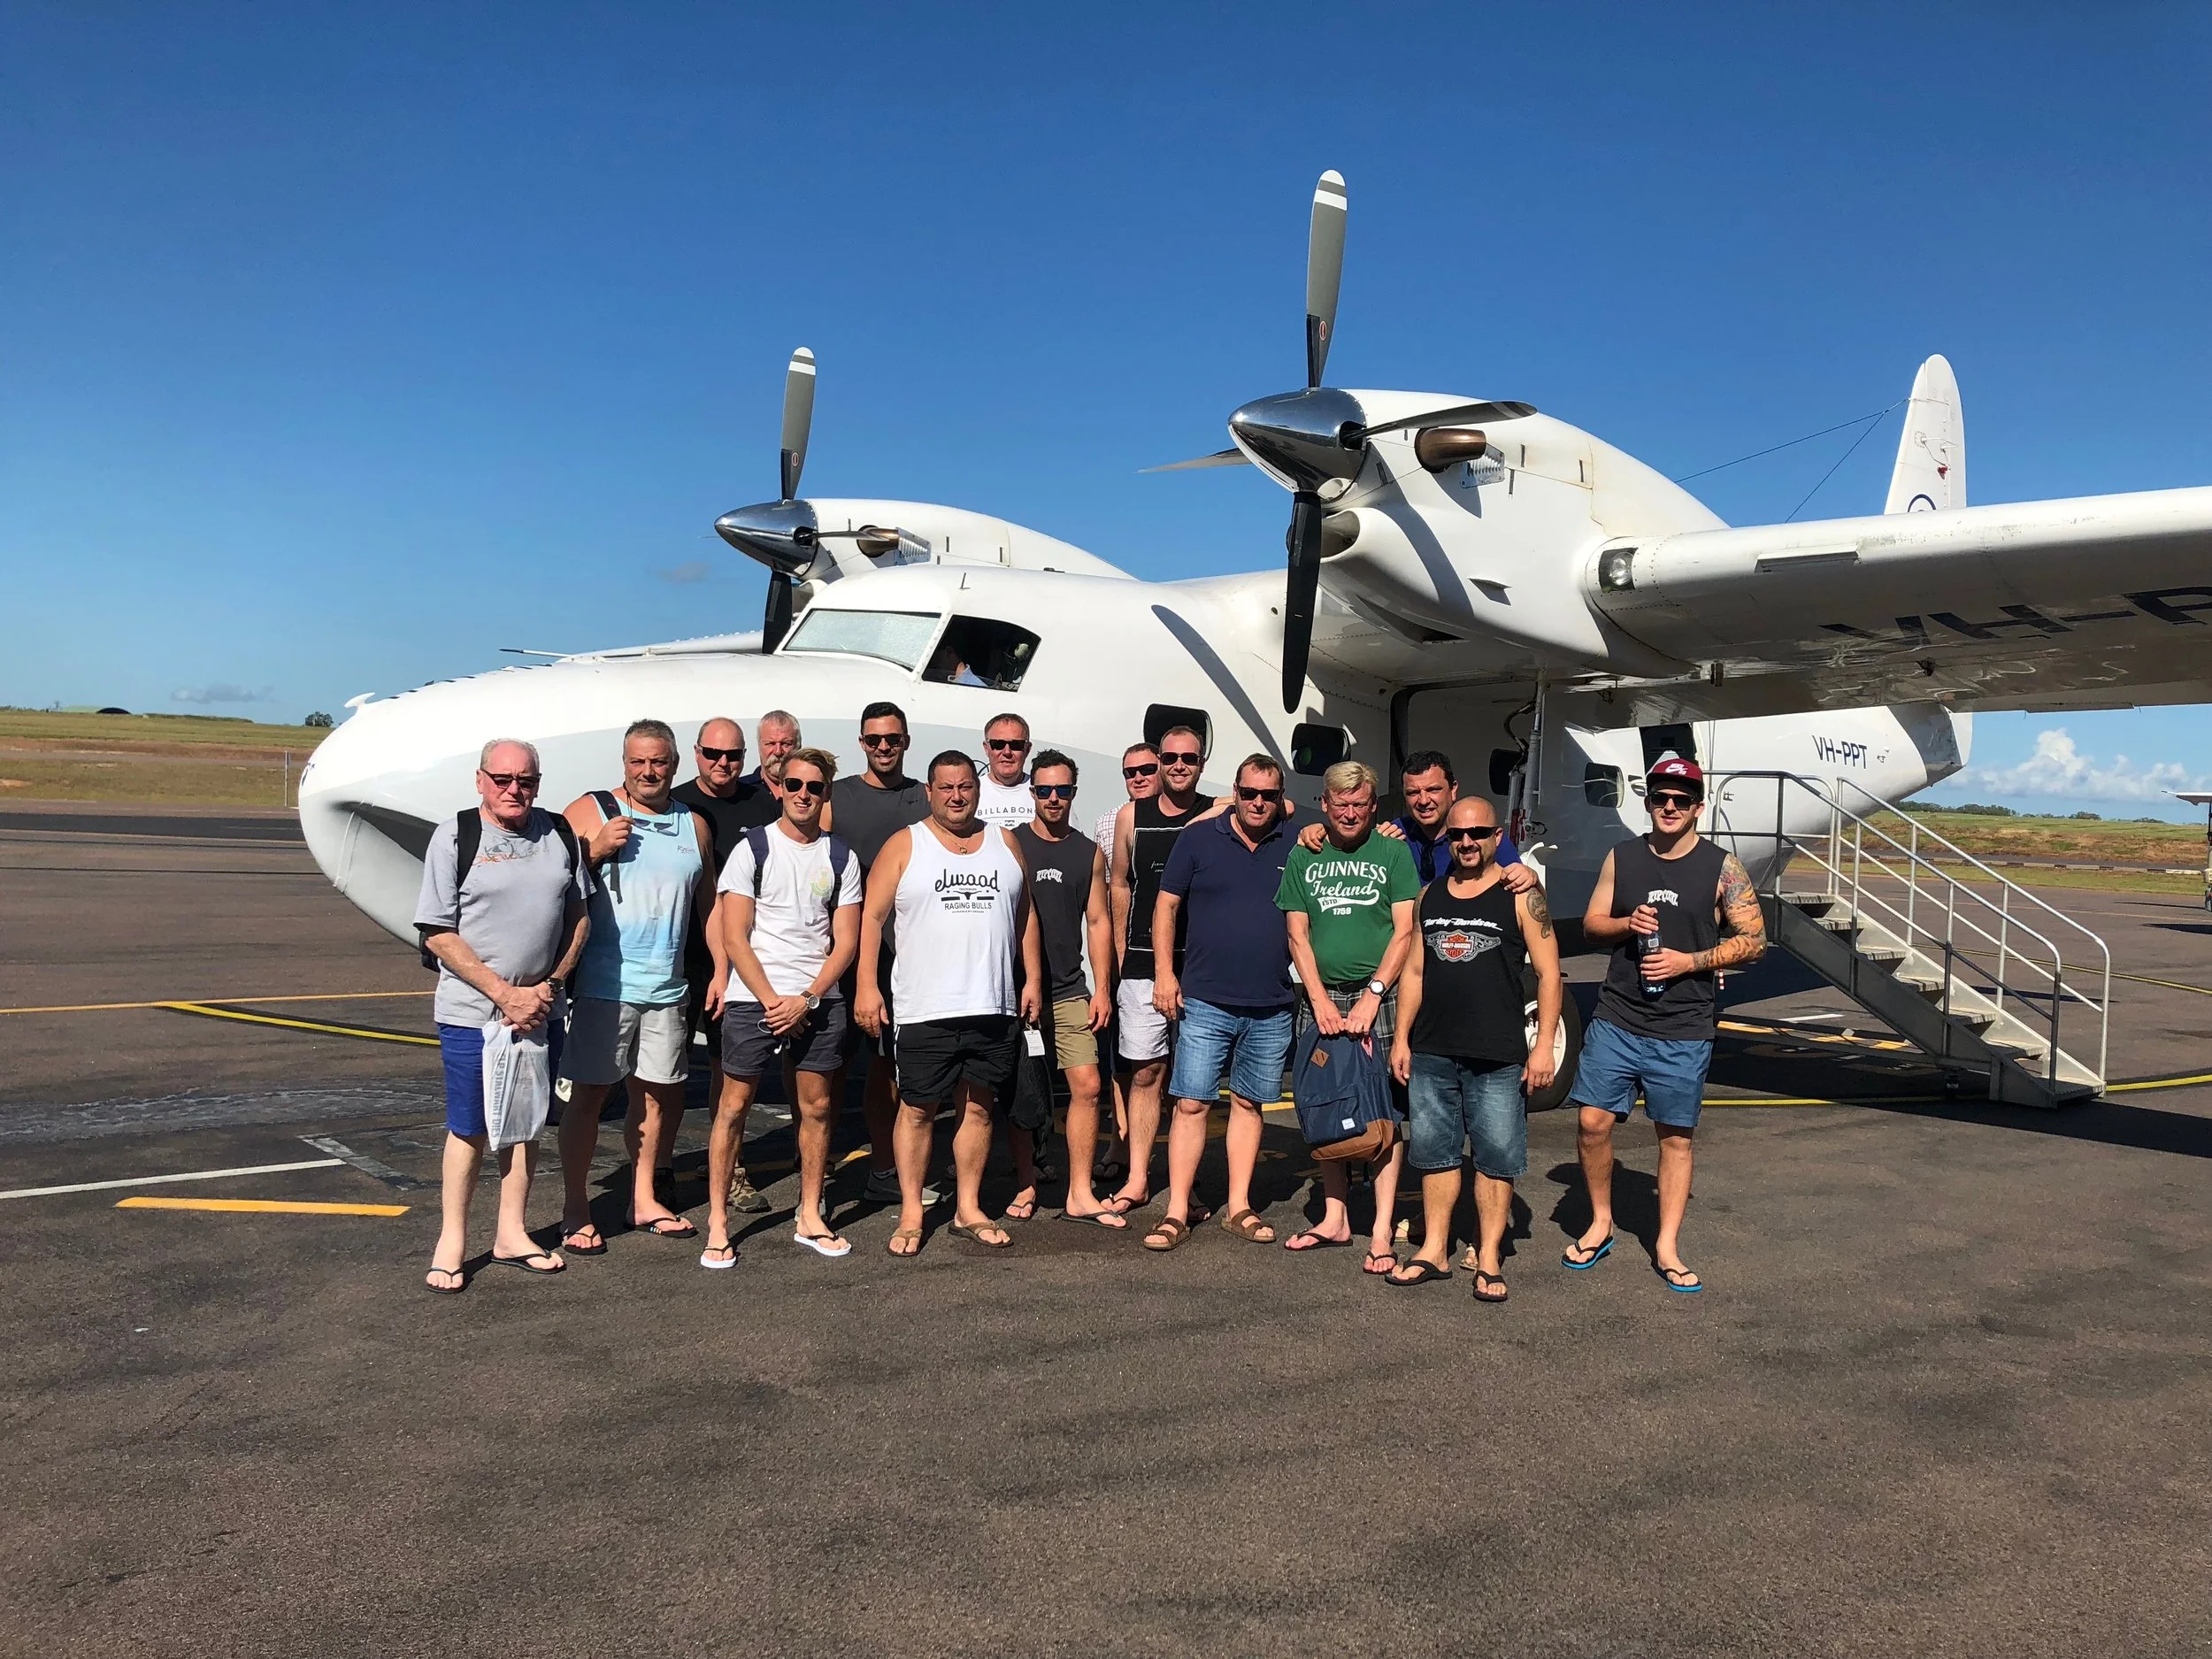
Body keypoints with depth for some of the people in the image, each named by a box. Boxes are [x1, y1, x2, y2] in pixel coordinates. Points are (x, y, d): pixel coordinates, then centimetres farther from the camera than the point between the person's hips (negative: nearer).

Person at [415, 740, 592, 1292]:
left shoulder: (559, 835, 5)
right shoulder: (454, 837, -6)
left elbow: (578, 917, 9)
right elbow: (438, 934, -10)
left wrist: (548, 986, -4)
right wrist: (505, 994, -15)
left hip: (541, 1012, 4)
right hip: (473, 1014, -4)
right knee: (468, 1129, 4)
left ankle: (512, 1234, 26)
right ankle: (452, 1241, 19)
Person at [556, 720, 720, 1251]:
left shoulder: (695, 826, 12)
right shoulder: (590, 811, -1)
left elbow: (710, 906, 17)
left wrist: (722, 970, 11)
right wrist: (596, 849, -17)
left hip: (665, 988, 5)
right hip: (602, 984, -5)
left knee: (662, 1093, 11)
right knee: (588, 1093, 0)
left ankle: (644, 1199, 26)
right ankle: (576, 1213, 10)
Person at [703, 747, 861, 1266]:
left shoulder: (840, 858, 7)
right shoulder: (751, 849, -1)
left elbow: (846, 942, 4)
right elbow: (734, 939, -4)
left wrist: (805, 999, -8)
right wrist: (772, 1001, -10)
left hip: (819, 1002, 3)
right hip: (753, 998, -3)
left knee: (817, 1106, 6)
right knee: (733, 1106, -1)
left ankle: (809, 1217, 19)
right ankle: (717, 1222, 7)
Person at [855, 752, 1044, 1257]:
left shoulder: (1004, 843, 12)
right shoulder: (904, 846, 2)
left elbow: (1025, 914, 17)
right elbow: (872, 916, -2)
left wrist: (1033, 978, 10)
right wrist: (867, 986, -10)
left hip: (995, 1007, 3)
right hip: (926, 1008, -3)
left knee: (977, 1106, 9)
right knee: (917, 1109, 2)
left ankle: (968, 1211, 19)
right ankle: (911, 1214, 12)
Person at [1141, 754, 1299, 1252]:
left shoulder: (1295, 847, 4)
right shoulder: (1199, 838, 0)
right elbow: (1167, 905, 3)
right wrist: (1164, 972, -4)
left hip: (1271, 1008, 2)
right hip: (1205, 1003, -2)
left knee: (1248, 1104, 11)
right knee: (1191, 1104, -2)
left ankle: (1239, 1207, 20)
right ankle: (1178, 1211, 4)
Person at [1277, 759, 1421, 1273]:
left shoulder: (1393, 852, 3)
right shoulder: (1303, 858, 11)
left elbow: (1405, 932, -2)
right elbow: (1298, 936, 8)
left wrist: (1371, 996, -10)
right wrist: (1321, 1000, -4)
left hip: (1378, 995, -3)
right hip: (1321, 998, 3)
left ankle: (1381, 1232, -4)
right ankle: (1335, 1219, 18)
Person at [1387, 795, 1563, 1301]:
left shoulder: (1521, 895, -2)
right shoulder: (1429, 896, 12)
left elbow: (1549, 975, -4)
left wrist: (1544, 1045, -10)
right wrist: (1402, 1039, 10)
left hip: (1498, 1058, -4)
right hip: (1431, 1054, 5)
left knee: (1496, 1158, 1)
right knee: (1434, 1153, 11)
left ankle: (1488, 1259, 11)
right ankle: (1435, 1251, 21)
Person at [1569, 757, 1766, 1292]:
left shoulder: (1722, 867, -2)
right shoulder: (1621, 858, 6)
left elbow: (1753, 940, -1)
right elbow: (1591, 924, 12)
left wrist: (1690, 961, -13)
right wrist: (1627, 923, -10)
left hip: (1684, 1031, -2)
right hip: (1616, 1021, 2)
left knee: (1676, 1136, 5)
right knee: (1592, 1122, -2)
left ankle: (1666, 1248, 15)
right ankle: (1600, 1225, 18)